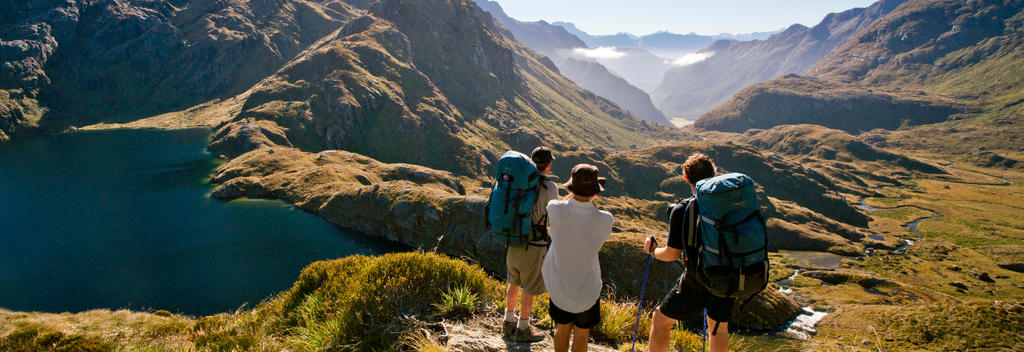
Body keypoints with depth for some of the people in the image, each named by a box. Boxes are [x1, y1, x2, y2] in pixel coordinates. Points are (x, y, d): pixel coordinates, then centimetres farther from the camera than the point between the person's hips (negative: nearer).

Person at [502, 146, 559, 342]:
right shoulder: (550, 187, -17)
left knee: (514, 283, 23)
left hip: (513, 241, 6)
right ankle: (522, 330, 28)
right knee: (530, 289, 12)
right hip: (533, 246, -6)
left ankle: (508, 324, 37)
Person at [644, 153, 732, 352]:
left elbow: (672, 254, -14)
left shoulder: (682, 210, -16)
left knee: (661, 319, 18)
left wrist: (652, 250, 6)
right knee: (720, 328, 28)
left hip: (696, 284, -4)